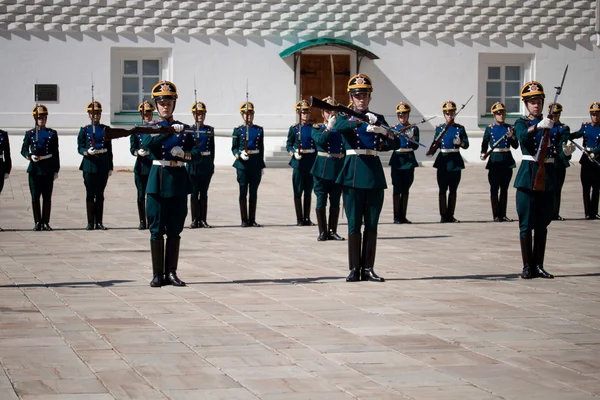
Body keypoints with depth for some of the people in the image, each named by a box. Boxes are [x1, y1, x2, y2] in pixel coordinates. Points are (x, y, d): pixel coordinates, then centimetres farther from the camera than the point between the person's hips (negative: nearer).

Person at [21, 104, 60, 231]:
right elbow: (23, 150, 7)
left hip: (48, 169, 0)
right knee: (35, 197, 1)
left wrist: (56, 170, 2)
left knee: (47, 197, 1)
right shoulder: (30, 134, 7)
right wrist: (30, 156, -14)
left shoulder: (52, 134, 7)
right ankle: (37, 222, 7)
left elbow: (56, 153, 6)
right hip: (34, 168, 0)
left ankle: (45, 222, 6)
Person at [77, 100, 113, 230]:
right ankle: (90, 222, 6)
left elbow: (109, 149, 9)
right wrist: (87, 151, -22)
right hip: (90, 165, -1)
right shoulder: (84, 130, 4)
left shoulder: (105, 129, 8)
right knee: (90, 194, 1)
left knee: (100, 194, 5)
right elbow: (80, 148, 1)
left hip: (103, 166, 1)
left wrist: (110, 167, 6)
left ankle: (99, 222, 10)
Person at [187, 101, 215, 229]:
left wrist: (211, 164, 5)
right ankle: (195, 220, 5)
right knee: (194, 193, 1)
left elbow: (212, 149, 9)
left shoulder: (210, 130, 8)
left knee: (204, 193, 4)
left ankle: (203, 220, 8)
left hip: (206, 164, 2)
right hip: (193, 164, -2)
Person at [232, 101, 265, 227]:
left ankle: (252, 219, 11)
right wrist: (239, 155, -19)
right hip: (242, 164, -2)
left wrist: (261, 165, 9)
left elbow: (261, 148, 11)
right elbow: (234, 148, 2)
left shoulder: (259, 130, 9)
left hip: (256, 163, 2)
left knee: (254, 192, 5)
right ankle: (244, 220, 5)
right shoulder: (238, 130, 3)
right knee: (243, 192, 0)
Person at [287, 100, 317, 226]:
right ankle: (300, 219, 5)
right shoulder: (294, 129, 1)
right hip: (299, 162, -2)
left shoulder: (314, 128, 5)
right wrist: (294, 153, -16)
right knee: (298, 192, 0)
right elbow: (289, 145, 3)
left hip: (311, 162, 2)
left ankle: (307, 218, 15)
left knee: (308, 192, 9)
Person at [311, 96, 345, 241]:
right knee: (321, 201, 0)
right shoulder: (317, 128, 3)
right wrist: (330, 126, -18)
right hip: (323, 168, -3)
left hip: (338, 168, 3)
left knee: (335, 201, 6)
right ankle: (322, 232, 7)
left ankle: (333, 231, 12)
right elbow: (321, 140, -18)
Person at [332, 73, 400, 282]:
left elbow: (396, 144, 7)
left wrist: (384, 132, -14)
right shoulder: (345, 117, 5)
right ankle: (355, 269, 3)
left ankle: (368, 269, 8)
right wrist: (362, 120, -37)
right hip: (353, 174, -3)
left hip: (374, 175, 3)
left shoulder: (378, 119, 14)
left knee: (372, 224, 4)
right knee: (354, 224, -2)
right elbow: (339, 126, -21)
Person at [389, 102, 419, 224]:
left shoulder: (414, 128, 5)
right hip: (397, 160, -1)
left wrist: (412, 137, -18)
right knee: (397, 189, -2)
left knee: (406, 189, 6)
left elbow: (416, 146, 0)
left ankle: (403, 216, 11)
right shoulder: (393, 128, 5)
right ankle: (397, 216, 0)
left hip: (409, 160, 1)